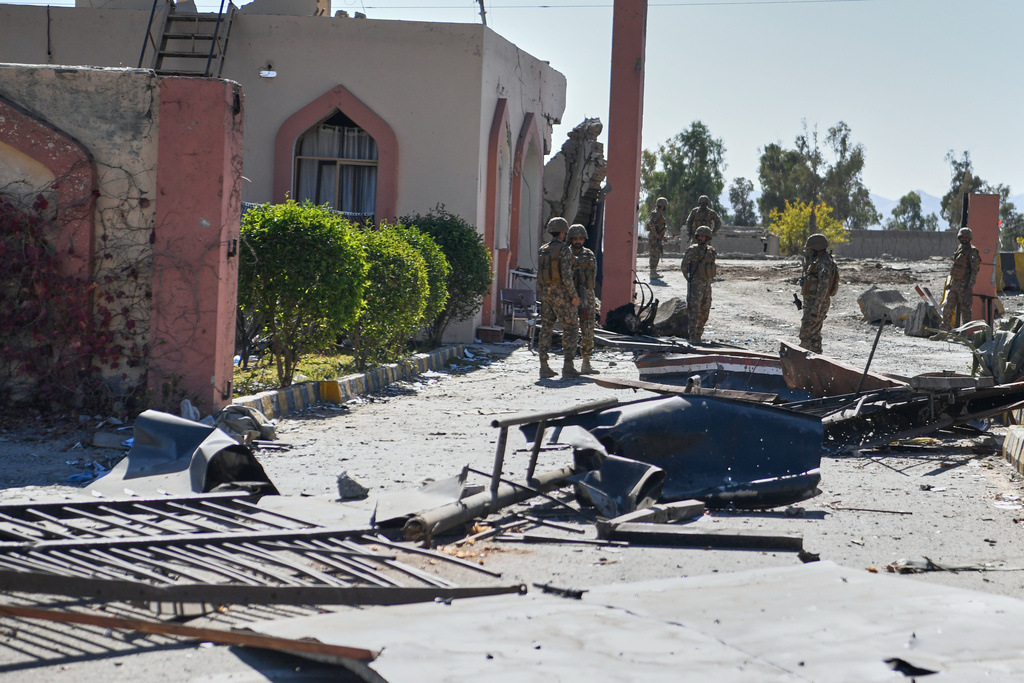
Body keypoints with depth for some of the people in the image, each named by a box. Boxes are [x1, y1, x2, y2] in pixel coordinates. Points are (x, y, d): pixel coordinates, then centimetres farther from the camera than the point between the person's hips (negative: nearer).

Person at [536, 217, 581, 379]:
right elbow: (566, 274, -18)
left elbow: (539, 275, 13)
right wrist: (574, 295, -13)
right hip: (561, 293, -7)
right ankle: (567, 366, -3)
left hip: (546, 293, 7)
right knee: (571, 328, 2)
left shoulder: (543, 250, 10)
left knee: (546, 329, 7)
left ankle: (544, 367, 4)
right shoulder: (564, 249, -12)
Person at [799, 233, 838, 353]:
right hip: (812, 304, 11)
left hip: (816, 304, -11)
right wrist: (807, 258, 22)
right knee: (814, 335, 17)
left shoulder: (824, 263, -19)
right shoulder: (818, 262, 14)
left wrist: (815, 309, -29)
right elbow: (807, 273, 33)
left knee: (807, 335, -12)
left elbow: (823, 288, -26)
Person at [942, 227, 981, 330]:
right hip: (954, 283, 8)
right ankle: (946, 327, 23)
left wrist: (970, 287, -21)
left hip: (964, 284, -8)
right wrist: (950, 282, 19)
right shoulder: (958, 249, 15)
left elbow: (974, 271, -15)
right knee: (948, 307, 12)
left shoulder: (971, 252, -11)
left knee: (965, 308, -6)